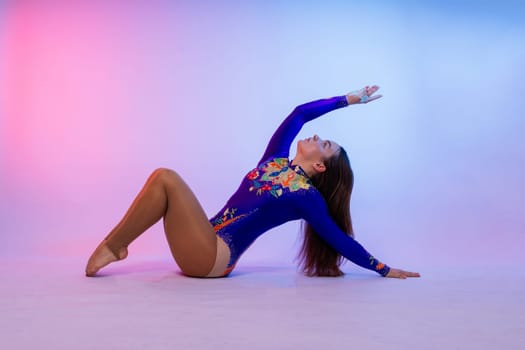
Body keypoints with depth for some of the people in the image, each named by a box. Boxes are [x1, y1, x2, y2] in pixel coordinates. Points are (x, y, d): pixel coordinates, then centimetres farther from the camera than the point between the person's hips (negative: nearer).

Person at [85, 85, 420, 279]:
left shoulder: (307, 197, -4)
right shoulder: (276, 159, 14)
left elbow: (339, 239, 2)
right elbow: (300, 113, 14)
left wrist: (384, 269, 6)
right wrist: (348, 99, 22)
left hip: (213, 257, -7)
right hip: (206, 250, 7)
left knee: (166, 178, -19)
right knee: (163, 180, -2)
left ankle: (111, 246, -9)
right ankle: (114, 246, -1)